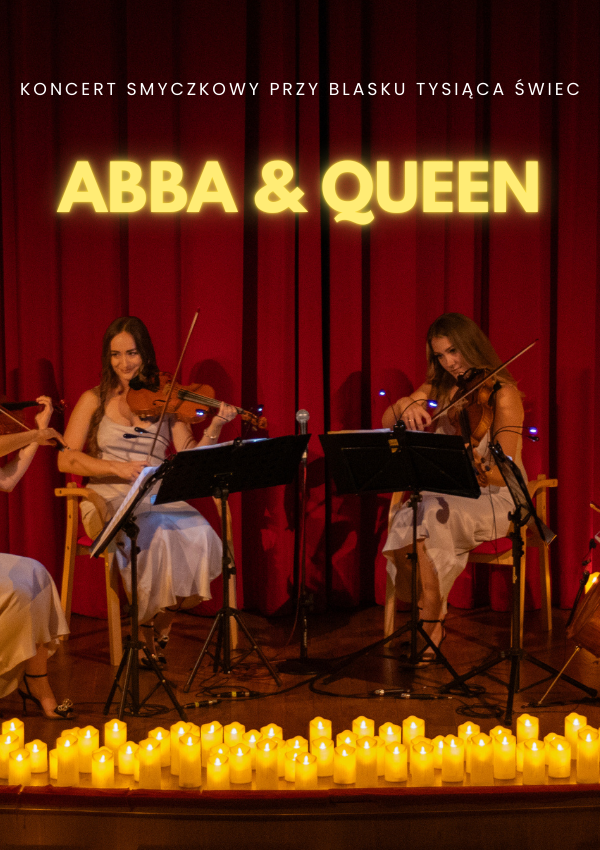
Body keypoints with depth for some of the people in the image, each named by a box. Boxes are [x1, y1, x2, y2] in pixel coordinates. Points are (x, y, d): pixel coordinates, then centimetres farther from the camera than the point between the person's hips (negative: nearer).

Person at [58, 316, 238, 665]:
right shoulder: (95, 400, 6)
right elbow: (66, 459, -4)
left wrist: (215, 428, -16)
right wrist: (118, 468, -18)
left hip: (160, 498, 2)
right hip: (109, 499, -2)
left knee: (199, 536, -27)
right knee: (156, 536, -33)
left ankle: (160, 621, -4)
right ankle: (148, 626, -8)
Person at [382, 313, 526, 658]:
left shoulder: (502, 393, -11)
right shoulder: (440, 388, 7)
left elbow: (503, 474, -19)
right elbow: (387, 423, 2)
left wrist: (478, 467, -41)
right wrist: (404, 406, -20)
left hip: (495, 499, -5)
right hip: (448, 494, 5)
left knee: (429, 517, -32)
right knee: (404, 523, -26)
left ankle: (432, 624, -16)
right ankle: (432, 618, -8)